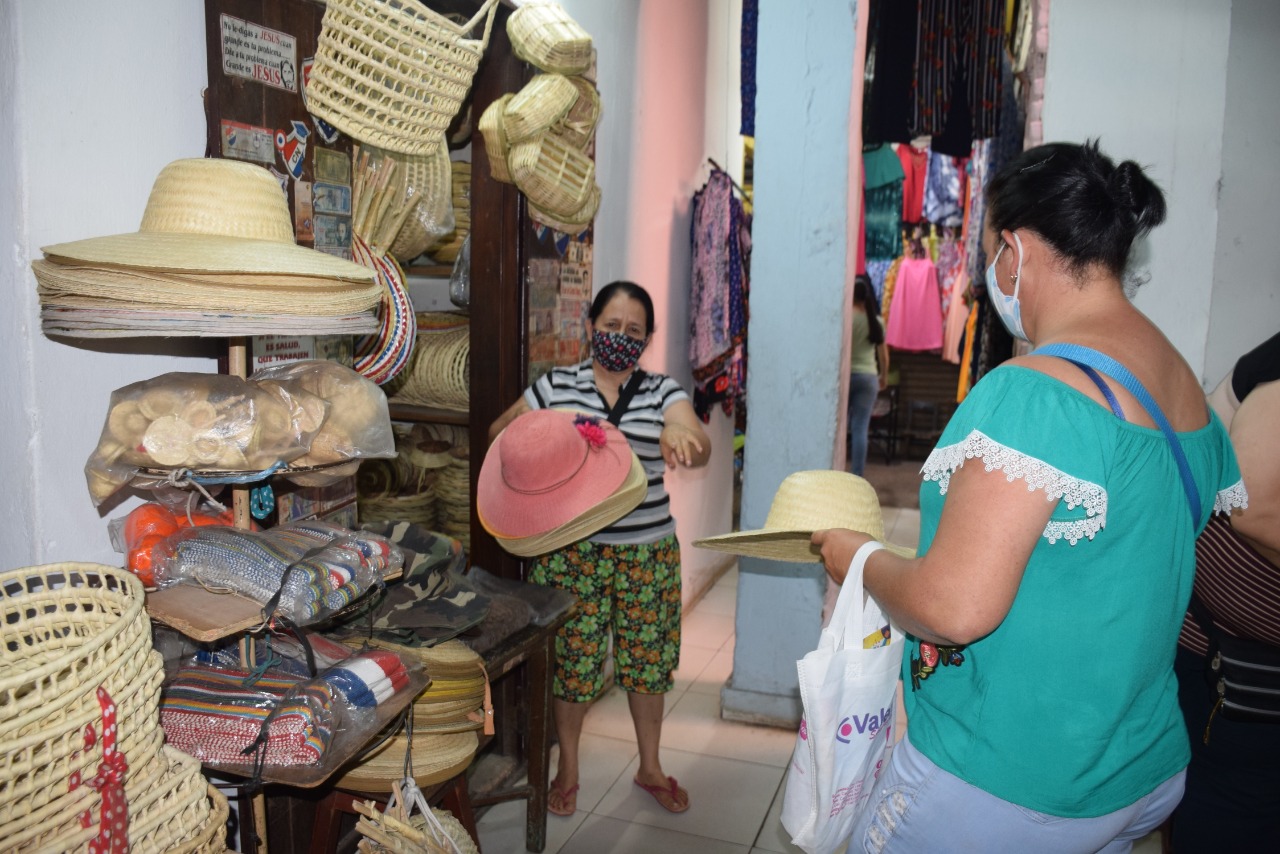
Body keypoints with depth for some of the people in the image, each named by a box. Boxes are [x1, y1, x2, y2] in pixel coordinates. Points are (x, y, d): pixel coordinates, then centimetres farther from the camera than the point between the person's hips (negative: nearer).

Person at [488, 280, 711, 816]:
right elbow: (500, 432, 8)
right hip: (572, 549, -1)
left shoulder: (662, 393, 0)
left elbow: (699, 449, -17)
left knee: (647, 657, 14)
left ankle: (650, 768, 36)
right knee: (571, 657, 9)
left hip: (648, 551, 1)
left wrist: (682, 438, -41)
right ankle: (567, 769, 33)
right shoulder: (556, 385, 1)